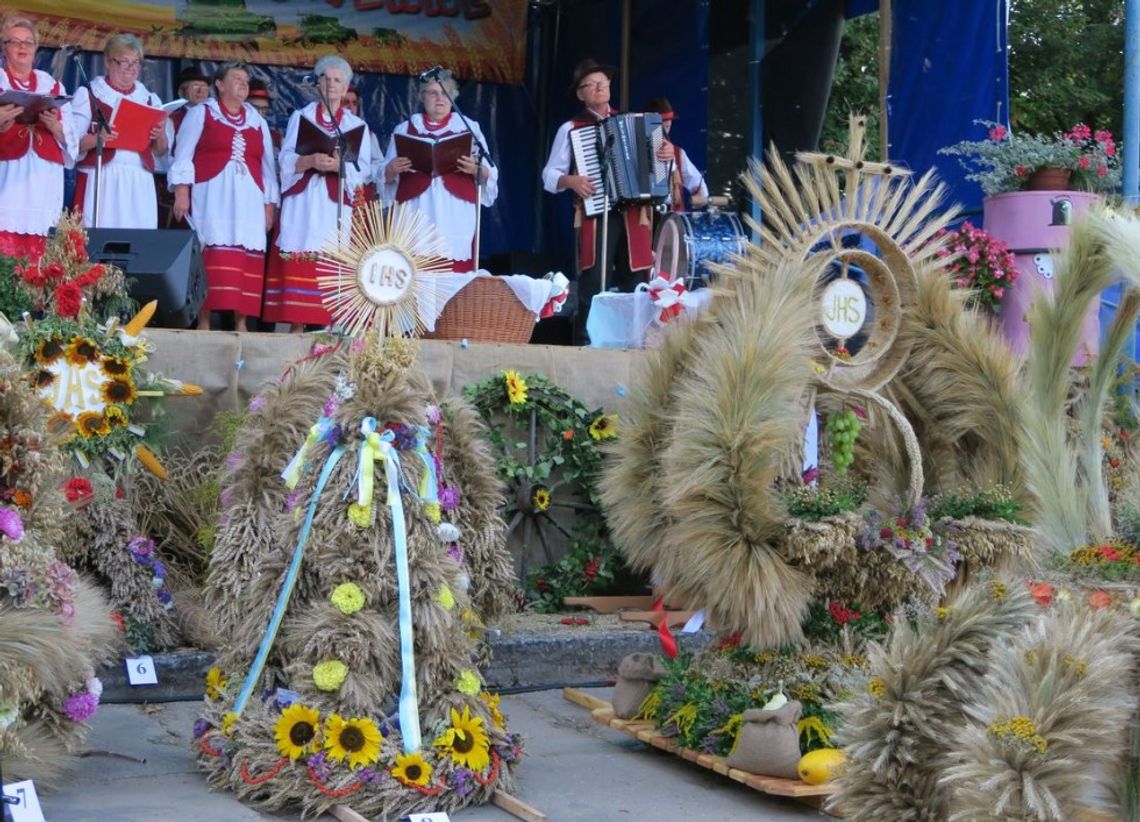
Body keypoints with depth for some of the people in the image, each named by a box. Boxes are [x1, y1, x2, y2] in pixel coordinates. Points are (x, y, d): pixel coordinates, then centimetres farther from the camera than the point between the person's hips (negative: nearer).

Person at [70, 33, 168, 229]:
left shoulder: (150, 99, 16)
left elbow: (160, 152, 16)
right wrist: (96, 139, -21)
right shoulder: (88, 95, 5)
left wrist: (160, 137, -6)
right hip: (101, 183, -3)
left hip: (140, 185, 3)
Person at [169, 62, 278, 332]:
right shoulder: (201, 113, 9)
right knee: (211, 256, -13)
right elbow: (183, 156, 4)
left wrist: (269, 204, 13)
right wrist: (181, 192, -7)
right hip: (211, 196, -4)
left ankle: (241, 322, -2)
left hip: (248, 200, 4)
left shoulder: (258, 121, 21)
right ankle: (203, 322, -13)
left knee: (247, 258, -4)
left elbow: (267, 166, 21)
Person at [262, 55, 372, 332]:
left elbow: (363, 169, 2)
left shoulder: (357, 125, 12)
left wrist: (339, 165, -19)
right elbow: (286, 160, 2)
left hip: (337, 205, 0)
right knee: (298, 265, -8)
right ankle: (296, 326, -7)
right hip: (303, 204, 0)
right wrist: (310, 161, -18)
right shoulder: (300, 117, 12)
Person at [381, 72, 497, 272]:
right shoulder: (405, 129, 13)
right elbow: (386, 177, 11)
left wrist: (476, 169, -15)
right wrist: (391, 170, -11)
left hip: (455, 221, 0)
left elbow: (490, 176, 7)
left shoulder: (469, 128, 12)